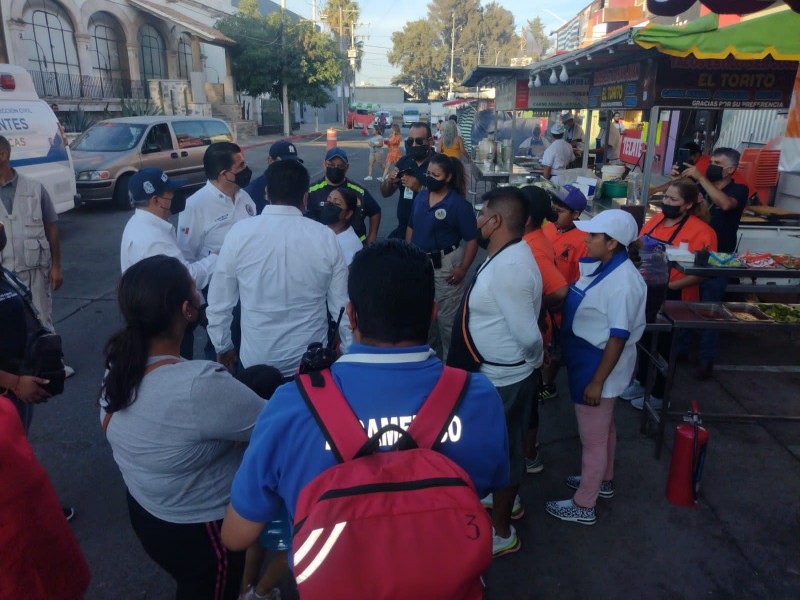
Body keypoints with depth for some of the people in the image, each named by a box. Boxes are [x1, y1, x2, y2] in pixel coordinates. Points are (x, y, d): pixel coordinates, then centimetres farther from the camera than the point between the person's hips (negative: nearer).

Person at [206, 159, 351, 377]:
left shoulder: (240, 233, -12)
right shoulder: (325, 237, -11)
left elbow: (219, 303, -5)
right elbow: (342, 304, -6)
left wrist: (223, 347, 12)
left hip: (256, 358, 0)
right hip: (311, 359, 0)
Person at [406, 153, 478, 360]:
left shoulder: (459, 204, -15)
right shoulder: (420, 197, 3)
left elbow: (472, 239, -14)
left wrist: (463, 269, -20)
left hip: (445, 265, -6)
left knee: (447, 317, 2)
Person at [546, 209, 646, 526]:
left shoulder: (623, 281, -26)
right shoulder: (602, 267, 1)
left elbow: (619, 337, -25)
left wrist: (597, 381, -21)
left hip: (600, 366, -9)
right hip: (588, 360, 9)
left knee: (592, 438, 7)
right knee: (603, 428, 27)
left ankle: (584, 505, 24)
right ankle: (603, 480, 47)